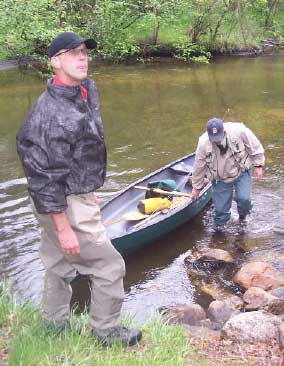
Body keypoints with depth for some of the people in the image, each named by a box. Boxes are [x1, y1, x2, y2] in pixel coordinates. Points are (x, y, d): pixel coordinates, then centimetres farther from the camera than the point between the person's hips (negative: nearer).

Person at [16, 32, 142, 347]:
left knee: (59, 265, 21)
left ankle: (54, 327, 39)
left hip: (80, 195, 9)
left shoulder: (89, 88, 3)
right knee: (109, 265, 3)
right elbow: (47, 178, -25)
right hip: (65, 205, -9)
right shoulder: (50, 114, -27)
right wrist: (63, 228, -23)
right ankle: (106, 332, 22)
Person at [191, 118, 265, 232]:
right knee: (220, 206, 1)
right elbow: (199, 167, -7)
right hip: (220, 179, 1)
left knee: (244, 199, -14)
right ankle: (219, 224, 32)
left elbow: (255, 147, -11)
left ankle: (242, 216, 21)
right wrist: (197, 187, 3)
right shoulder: (203, 143, -22)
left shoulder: (239, 131, -27)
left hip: (242, 172, -1)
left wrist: (258, 165, -7)